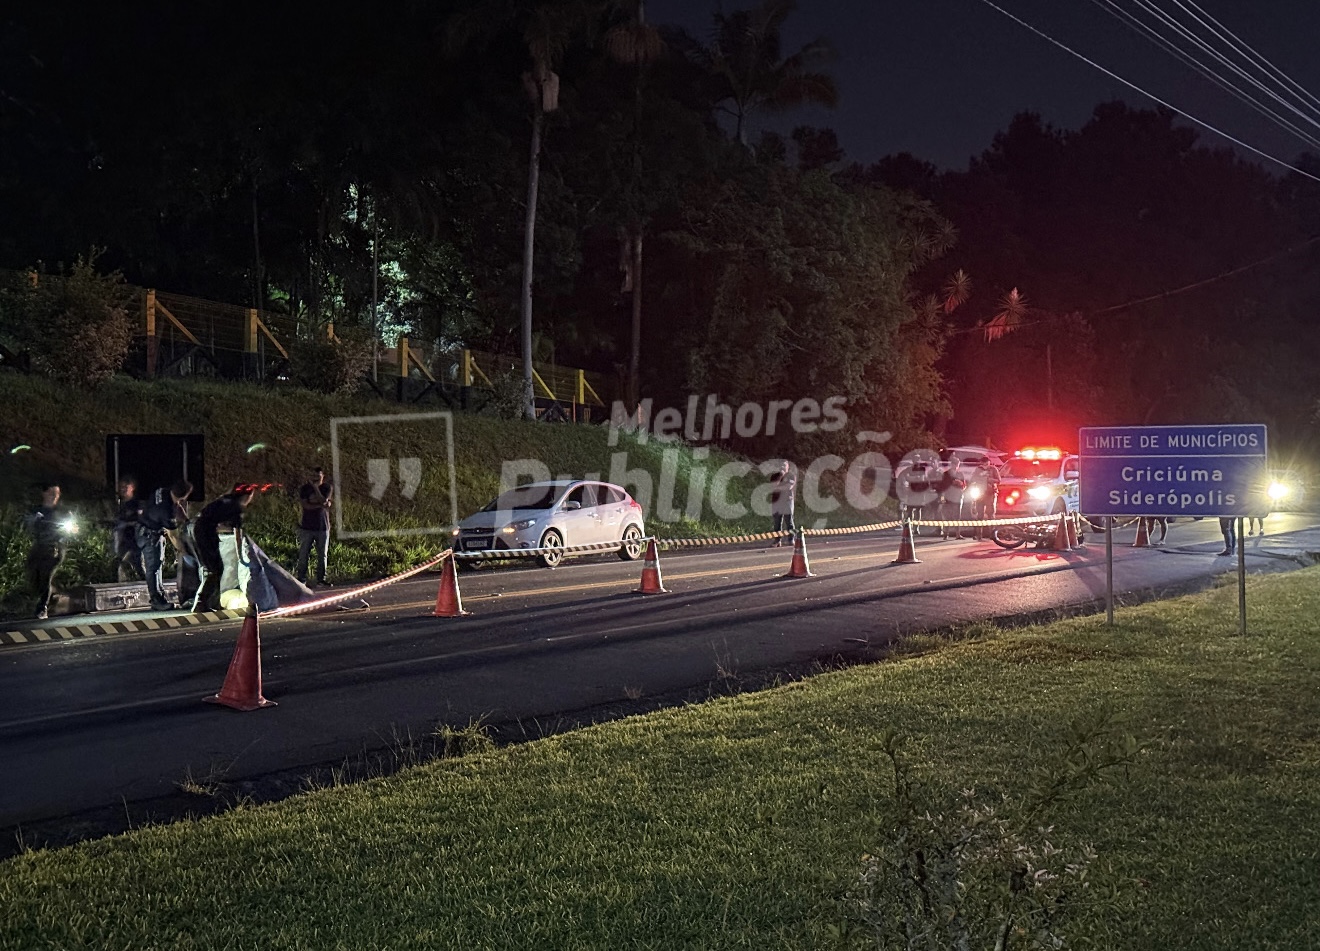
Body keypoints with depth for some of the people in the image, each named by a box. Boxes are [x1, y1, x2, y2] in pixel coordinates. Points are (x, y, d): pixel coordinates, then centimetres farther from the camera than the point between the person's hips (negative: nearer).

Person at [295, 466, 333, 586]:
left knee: (323, 555, 3)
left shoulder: (327, 488, 4)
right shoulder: (305, 488, 2)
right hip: (307, 527, -1)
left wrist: (316, 488, -11)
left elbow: (323, 501, -12)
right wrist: (320, 505, -14)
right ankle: (301, 579, 5)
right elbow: (305, 505, -9)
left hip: (322, 527, 1)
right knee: (303, 555, 0)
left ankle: (321, 579, 11)